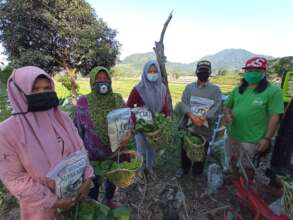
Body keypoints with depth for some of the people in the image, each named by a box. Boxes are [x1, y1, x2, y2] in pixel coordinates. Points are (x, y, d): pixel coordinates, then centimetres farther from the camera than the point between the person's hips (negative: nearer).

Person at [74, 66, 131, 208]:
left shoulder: (118, 99, -9)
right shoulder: (83, 102, -15)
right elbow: (78, 129, -6)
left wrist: (128, 134, -29)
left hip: (116, 151, 3)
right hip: (93, 153, -2)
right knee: (93, 182, 21)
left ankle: (109, 200, 58)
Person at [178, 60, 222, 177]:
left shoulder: (215, 89, 1)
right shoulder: (189, 87, 6)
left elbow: (217, 107, -11)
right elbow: (184, 103, -6)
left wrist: (203, 118, -25)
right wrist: (191, 116, -23)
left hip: (205, 128, -1)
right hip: (188, 126, 2)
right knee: (185, 150, 18)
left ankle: (197, 173, 39)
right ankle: (184, 168, 43)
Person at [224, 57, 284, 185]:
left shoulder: (273, 91, -10)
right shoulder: (238, 90, 6)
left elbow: (275, 116, -12)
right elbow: (227, 105, 13)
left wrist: (267, 138, -17)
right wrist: (227, 114, -10)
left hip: (253, 140, -5)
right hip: (233, 135, 5)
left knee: (249, 167, 14)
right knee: (233, 161, 23)